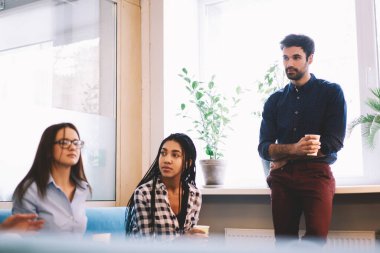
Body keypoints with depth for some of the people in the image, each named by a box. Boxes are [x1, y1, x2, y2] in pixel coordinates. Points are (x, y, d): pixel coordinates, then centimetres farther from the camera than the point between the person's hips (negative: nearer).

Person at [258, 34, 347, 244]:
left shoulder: (331, 92, 3)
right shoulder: (274, 100, 11)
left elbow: (333, 143, -6)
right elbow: (263, 148, 4)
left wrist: (284, 157, -5)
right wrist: (295, 149, -17)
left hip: (316, 173, -3)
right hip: (282, 177, 3)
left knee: (317, 237, -19)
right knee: (283, 239, 2)